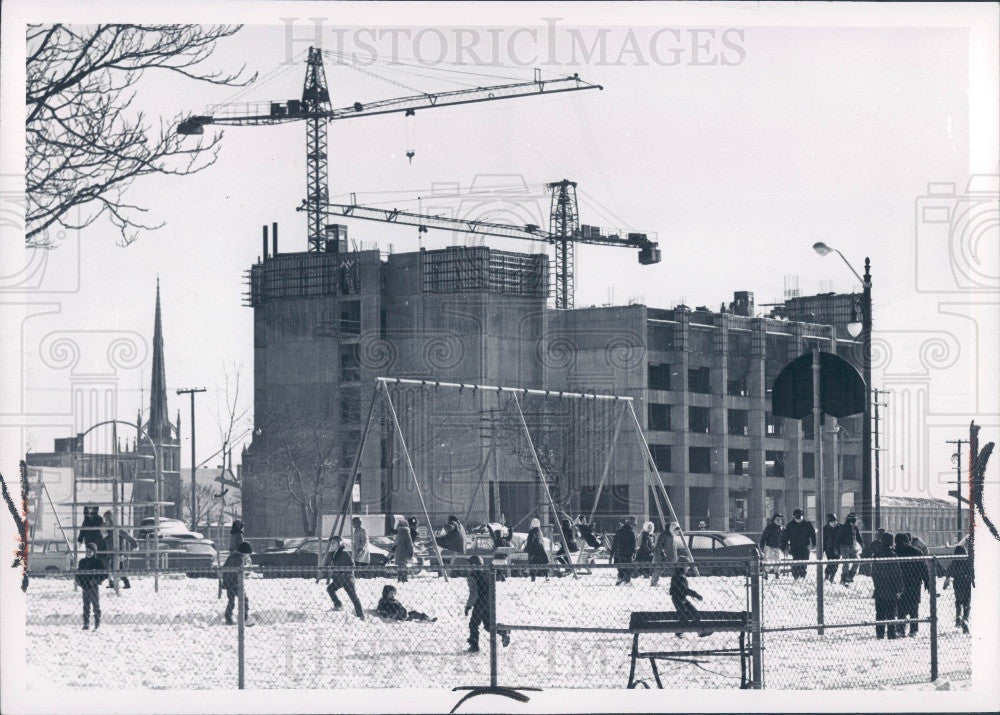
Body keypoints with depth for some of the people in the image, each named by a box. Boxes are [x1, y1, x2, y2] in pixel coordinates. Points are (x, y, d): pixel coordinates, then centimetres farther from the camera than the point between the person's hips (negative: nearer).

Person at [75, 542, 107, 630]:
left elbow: (105, 574, -6)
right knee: (86, 606, 8)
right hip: (85, 587, 5)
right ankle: (86, 624, 12)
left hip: (94, 587, -5)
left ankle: (97, 625, 3)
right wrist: (78, 580, 3)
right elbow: (78, 573, 21)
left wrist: (96, 580, -16)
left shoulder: (98, 562, -5)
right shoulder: (82, 562, 11)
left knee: (96, 606, 0)